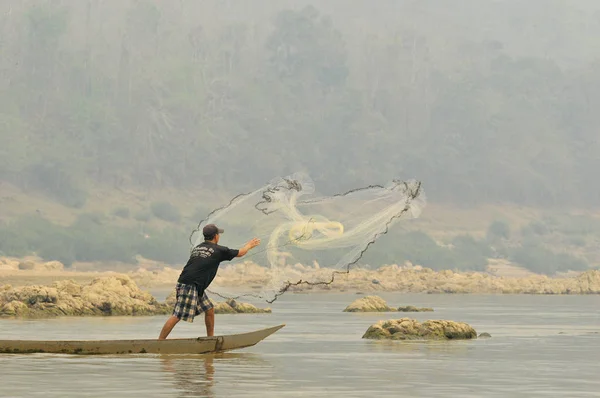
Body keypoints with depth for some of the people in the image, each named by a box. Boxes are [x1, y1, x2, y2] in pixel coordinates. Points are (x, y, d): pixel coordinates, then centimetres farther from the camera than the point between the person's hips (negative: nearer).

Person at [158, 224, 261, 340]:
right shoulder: (218, 250, -2)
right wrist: (249, 245, 31)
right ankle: (159, 342, -15)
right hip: (189, 287, -9)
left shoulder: (197, 248, 18)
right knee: (177, 316, -12)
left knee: (209, 309, 17)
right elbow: (240, 253, 13)